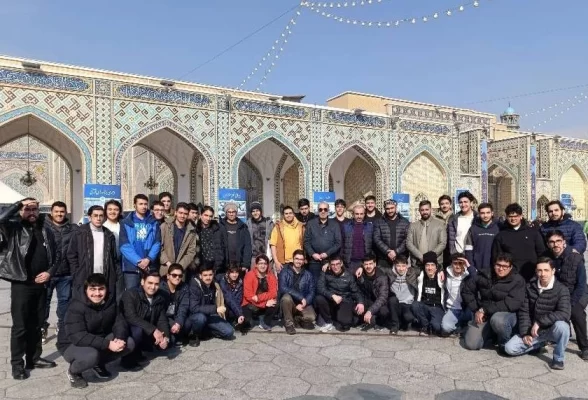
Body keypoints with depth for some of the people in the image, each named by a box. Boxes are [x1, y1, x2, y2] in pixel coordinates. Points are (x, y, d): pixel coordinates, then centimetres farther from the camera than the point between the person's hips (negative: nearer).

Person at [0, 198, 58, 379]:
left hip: (41, 284, 4)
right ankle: (17, 364, 14)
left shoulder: (46, 232, 10)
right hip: (21, 284, -4)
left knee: (37, 324, 14)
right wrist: (19, 203, -20)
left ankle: (34, 358, 26)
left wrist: (50, 272, -2)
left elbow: (55, 256, 13)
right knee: (20, 326, 2)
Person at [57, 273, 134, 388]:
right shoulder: (76, 307, -26)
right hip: (72, 344, -6)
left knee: (129, 343, -12)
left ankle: (99, 364, 12)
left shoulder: (110, 302, -8)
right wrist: (107, 344, -40)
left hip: (99, 341, 6)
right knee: (91, 355, -38)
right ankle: (73, 372, -1)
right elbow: (78, 337, -35)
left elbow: (120, 323, -7)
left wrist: (120, 339, -31)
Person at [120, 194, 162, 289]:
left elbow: (157, 243, 2)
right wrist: (138, 261, -13)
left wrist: (149, 259, -13)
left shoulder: (154, 223, 10)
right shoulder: (126, 223, 4)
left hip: (150, 266, 2)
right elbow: (124, 245, -4)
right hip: (131, 266, -2)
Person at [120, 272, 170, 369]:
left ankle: (137, 352, 11)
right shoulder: (130, 294, -20)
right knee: (138, 330, -35)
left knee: (165, 342, -12)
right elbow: (131, 318, -32)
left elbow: (162, 320, -3)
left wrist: (165, 336, -22)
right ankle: (128, 359, -11)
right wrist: (153, 330, -35)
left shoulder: (161, 297, -3)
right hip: (128, 330, -6)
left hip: (148, 334, 6)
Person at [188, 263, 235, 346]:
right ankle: (195, 335, -7)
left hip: (210, 316, 5)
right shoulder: (195, 285, -21)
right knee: (201, 317, -39)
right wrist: (215, 309, -32)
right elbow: (194, 308, -30)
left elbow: (219, 302, 15)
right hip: (196, 316, -5)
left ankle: (204, 329, 9)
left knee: (229, 332, -11)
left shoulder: (215, 285, -3)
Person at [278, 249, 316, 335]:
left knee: (312, 317, -28)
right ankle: (289, 323, -12)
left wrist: (304, 303, -20)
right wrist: (300, 297, -24)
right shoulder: (285, 272, -5)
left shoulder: (308, 274, 4)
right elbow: (283, 288, -20)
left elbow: (311, 292, -1)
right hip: (289, 302, -1)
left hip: (303, 303, 1)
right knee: (286, 297, -35)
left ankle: (298, 319, 9)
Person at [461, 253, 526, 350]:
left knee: (497, 320, -40)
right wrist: (476, 310, -1)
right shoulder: (484, 276, 3)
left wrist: (485, 310, -22)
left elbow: (513, 303, -20)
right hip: (484, 316, 4)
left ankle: (506, 344, -8)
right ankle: (492, 334, 19)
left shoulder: (517, 280, -8)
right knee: (471, 344, -12)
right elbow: (466, 290, 11)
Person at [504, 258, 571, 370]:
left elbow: (564, 314, -27)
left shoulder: (561, 289, -14)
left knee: (561, 325, -38)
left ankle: (558, 358, -12)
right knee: (509, 348, -13)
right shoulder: (530, 287, -2)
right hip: (533, 331, 3)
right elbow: (524, 311, -2)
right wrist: (525, 333, -11)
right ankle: (541, 343, 15)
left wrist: (539, 322, -28)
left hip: (552, 330, -3)